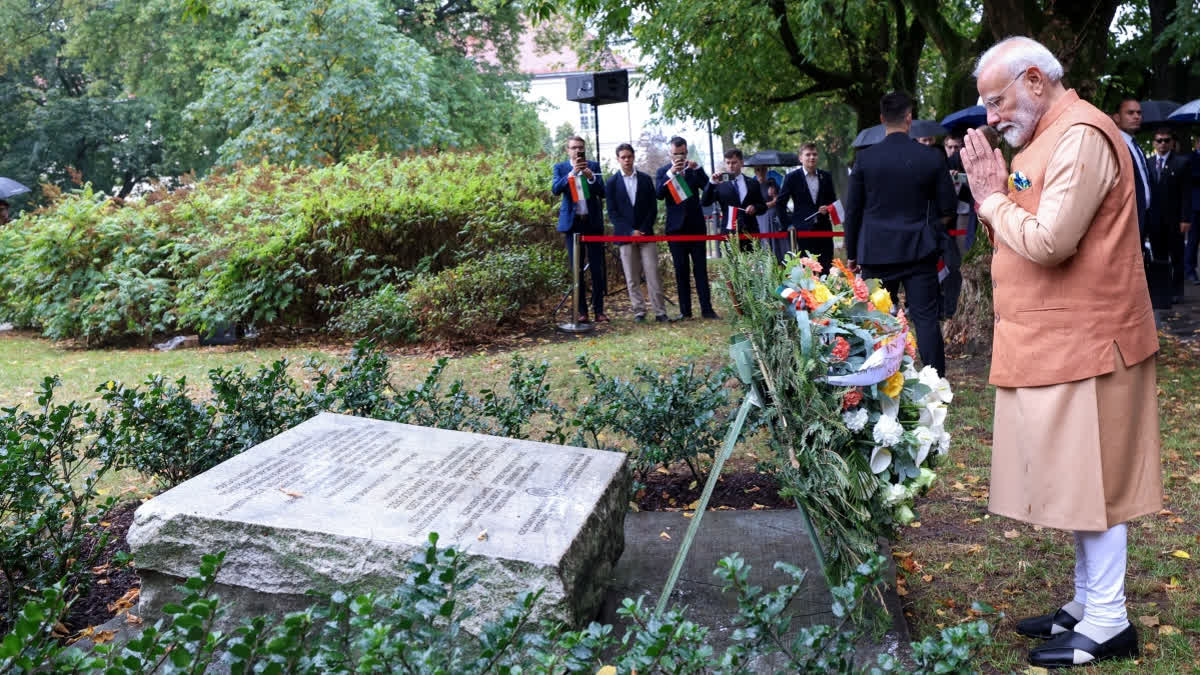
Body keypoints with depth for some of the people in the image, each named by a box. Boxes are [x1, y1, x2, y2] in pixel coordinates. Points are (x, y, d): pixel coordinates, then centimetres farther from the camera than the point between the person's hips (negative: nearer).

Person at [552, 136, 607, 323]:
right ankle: (582, 311, 6)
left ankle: (599, 310, 5)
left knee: (597, 267, -1)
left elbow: (602, 192, -1)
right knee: (577, 269, 2)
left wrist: (591, 177, -17)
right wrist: (572, 173, -21)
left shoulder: (593, 166, 7)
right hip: (572, 222, 0)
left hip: (593, 222, 0)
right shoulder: (561, 168, 5)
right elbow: (555, 189, -11)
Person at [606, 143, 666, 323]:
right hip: (625, 235, -1)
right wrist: (630, 232, -11)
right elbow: (612, 213, 0)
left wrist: (643, 230, -7)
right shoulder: (612, 183, 5)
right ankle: (639, 311, 7)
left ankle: (660, 311, -3)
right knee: (632, 278, 0)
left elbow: (653, 208, 7)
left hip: (645, 233, 1)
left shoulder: (645, 179, 9)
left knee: (652, 274, -5)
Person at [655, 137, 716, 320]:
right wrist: (670, 173, -20)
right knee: (681, 270, 3)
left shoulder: (694, 170, 8)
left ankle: (706, 308, -2)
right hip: (676, 227, 0)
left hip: (695, 225, 0)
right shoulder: (663, 172, 6)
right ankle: (685, 310, 6)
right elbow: (659, 194, -10)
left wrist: (697, 168, -16)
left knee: (700, 268, -2)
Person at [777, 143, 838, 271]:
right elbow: (780, 203, 3)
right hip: (802, 230, -3)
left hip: (823, 228, 3)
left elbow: (833, 200, 20)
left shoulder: (826, 176, 11)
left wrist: (827, 208, -3)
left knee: (826, 269, 0)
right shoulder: (792, 177, 1)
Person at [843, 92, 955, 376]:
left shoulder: (865, 158, -3)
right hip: (919, 252, 0)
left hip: (876, 252, 0)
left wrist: (851, 253, 10)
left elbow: (852, 210, 1)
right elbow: (947, 209, 4)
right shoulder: (932, 158, -3)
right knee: (926, 319, 2)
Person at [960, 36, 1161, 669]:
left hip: (1083, 345, -10)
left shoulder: (1082, 136, -16)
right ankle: (1086, 604, 27)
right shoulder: (1045, 139, 16)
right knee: (1076, 478, 15)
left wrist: (993, 200, -10)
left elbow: (1049, 242, -24)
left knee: (1092, 480, -1)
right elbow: (1023, 235, 18)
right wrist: (994, 193, 2)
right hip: (1051, 345, 10)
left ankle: (1108, 623, 12)